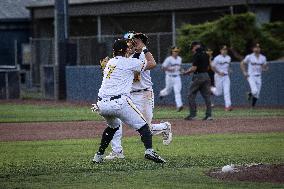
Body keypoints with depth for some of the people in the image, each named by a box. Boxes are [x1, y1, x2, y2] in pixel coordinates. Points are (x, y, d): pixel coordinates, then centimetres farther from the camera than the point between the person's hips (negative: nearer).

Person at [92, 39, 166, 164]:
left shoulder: (110, 62, 22)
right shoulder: (129, 62, 3)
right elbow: (152, 64, 9)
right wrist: (145, 49, 20)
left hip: (101, 105, 6)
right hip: (118, 103, -6)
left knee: (113, 126, 32)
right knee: (142, 125, 0)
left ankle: (99, 155, 27)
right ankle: (149, 150, -24)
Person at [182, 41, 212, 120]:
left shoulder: (197, 55, -12)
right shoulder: (206, 55, 12)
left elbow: (194, 68, -17)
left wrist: (186, 72, -1)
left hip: (198, 76, -8)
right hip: (206, 76, 8)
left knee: (191, 95, 1)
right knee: (207, 95, 7)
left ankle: (192, 115, -2)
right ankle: (209, 115, 3)